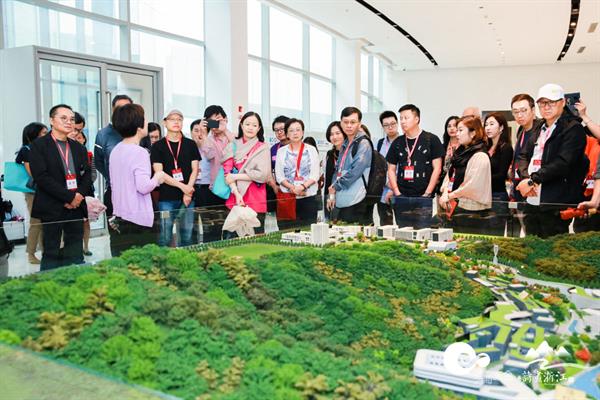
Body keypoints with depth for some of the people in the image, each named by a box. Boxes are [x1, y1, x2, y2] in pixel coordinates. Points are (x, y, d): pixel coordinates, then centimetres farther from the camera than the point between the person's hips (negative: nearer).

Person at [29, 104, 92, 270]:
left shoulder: (79, 147, 15)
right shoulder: (39, 145, -2)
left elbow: (87, 175, 10)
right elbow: (41, 176, -12)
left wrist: (79, 195, -9)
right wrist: (69, 197, -15)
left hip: (76, 207, 5)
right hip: (52, 209, -5)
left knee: (76, 256, 7)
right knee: (51, 255, 1)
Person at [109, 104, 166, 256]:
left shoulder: (115, 151, 9)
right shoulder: (139, 152, -15)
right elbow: (143, 187, -21)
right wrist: (157, 178, -2)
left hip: (117, 219, 8)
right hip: (138, 221, -8)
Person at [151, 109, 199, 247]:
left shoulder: (190, 144, 10)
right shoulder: (158, 146, 4)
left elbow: (194, 170, 6)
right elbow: (159, 173, -4)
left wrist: (188, 191, -8)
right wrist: (182, 186, -13)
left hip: (187, 197, 2)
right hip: (166, 198, -2)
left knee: (186, 236, 5)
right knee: (165, 238, -2)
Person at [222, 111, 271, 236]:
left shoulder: (262, 148, 2)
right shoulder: (232, 146, 8)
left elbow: (263, 174, -8)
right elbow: (227, 171, 0)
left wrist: (236, 176, -7)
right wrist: (236, 193, -13)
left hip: (255, 200, -1)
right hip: (234, 198, 2)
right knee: (233, 236, 3)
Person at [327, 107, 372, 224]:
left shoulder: (363, 144, -8)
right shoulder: (345, 144, 16)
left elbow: (355, 172, -17)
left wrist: (335, 186, -6)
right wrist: (332, 194, 8)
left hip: (355, 202, -8)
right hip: (339, 201, 8)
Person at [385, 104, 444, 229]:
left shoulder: (431, 140, 1)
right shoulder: (397, 143, 11)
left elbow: (437, 168, -2)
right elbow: (391, 170, 13)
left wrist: (427, 193, -8)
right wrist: (397, 193, 1)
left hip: (424, 199, -3)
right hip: (402, 199, 3)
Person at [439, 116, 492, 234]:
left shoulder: (480, 157, -13)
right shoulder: (460, 153, 13)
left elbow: (472, 186, -19)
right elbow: (450, 175, 14)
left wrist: (450, 196, -11)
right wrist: (445, 191, -5)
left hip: (471, 212, -8)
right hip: (455, 208, 8)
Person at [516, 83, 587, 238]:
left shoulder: (573, 128, -5)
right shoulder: (539, 128, 18)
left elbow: (563, 163, -17)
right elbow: (523, 155, 14)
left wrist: (532, 180, -17)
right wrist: (526, 177, -6)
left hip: (555, 204, -7)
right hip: (531, 201, 7)